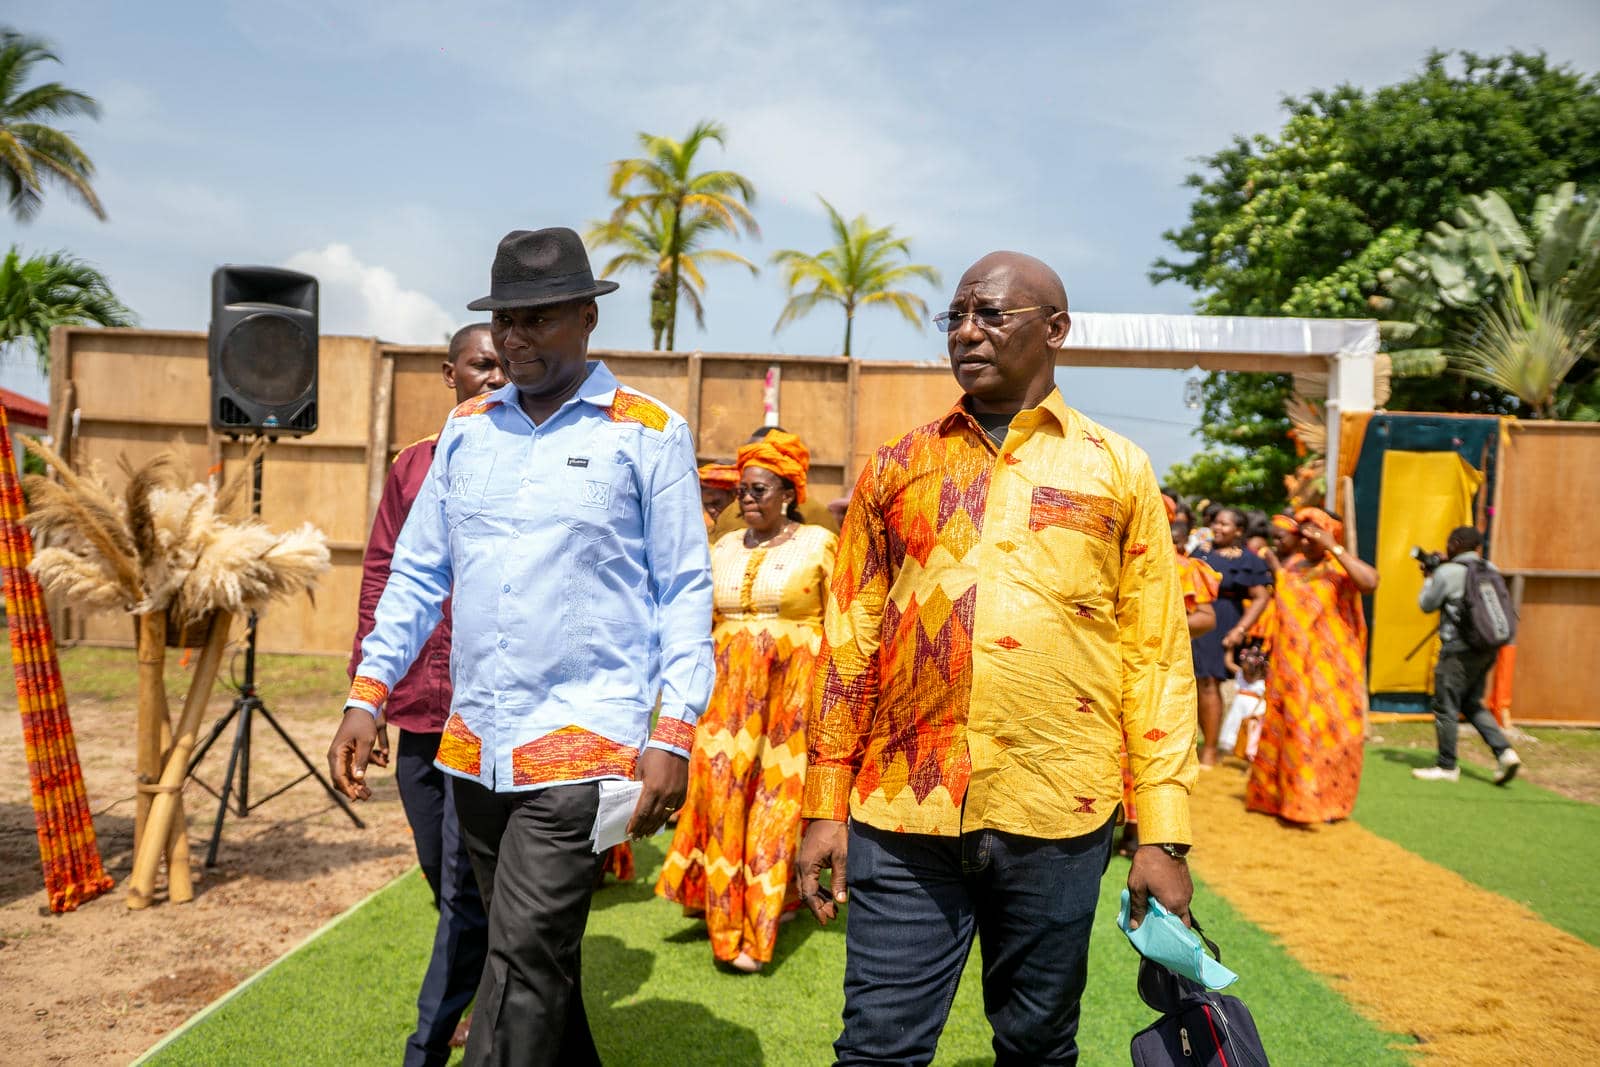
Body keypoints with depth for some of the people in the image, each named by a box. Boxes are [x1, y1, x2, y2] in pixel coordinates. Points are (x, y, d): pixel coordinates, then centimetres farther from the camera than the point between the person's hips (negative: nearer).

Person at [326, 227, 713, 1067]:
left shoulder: (648, 433, -4)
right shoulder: (465, 429, 10)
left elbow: (686, 592, -4)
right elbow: (417, 573, 13)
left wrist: (674, 735, -11)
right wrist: (366, 698, 6)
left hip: (582, 743, -5)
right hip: (475, 745, 5)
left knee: (523, 961, -7)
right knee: (539, 956, 17)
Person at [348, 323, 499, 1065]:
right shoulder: (413, 465, 10)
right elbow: (380, 577, 11)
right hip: (419, 706, 5)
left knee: (465, 884, -4)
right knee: (446, 881, 16)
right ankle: (481, 1000, 36)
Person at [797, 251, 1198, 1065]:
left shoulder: (1118, 471, 5)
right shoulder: (895, 469, 9)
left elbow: (1157, 658, 3)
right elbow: (848, 640, 8)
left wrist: (1163, 834, -2)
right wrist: (825, 805, 4)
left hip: (1057, 819, 0)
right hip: (902, 815, 1)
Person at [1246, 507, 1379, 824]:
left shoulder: (1339, 570, -6)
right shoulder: (1290, 568, 12)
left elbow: (1370, 581, -28)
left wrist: (1333, 548, -23)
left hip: (1327, 668, -5)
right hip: (1289, 669, 6)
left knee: (1325, 731, -4)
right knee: (1283, 731, 10)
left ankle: (1327, 800, 4)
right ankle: (1281, 797, 21)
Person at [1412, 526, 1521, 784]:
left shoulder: (1448, 572, -13)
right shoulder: (1490, 569, 7)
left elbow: (1426, 604, -3)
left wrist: (1430, 577, 12)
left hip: (1459, 650, -8)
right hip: (1487, 648, 8)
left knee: (1446, 706, 3)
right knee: (1472, 703, 21)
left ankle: (1447, 766, 10)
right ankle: (1504, 751, 8)